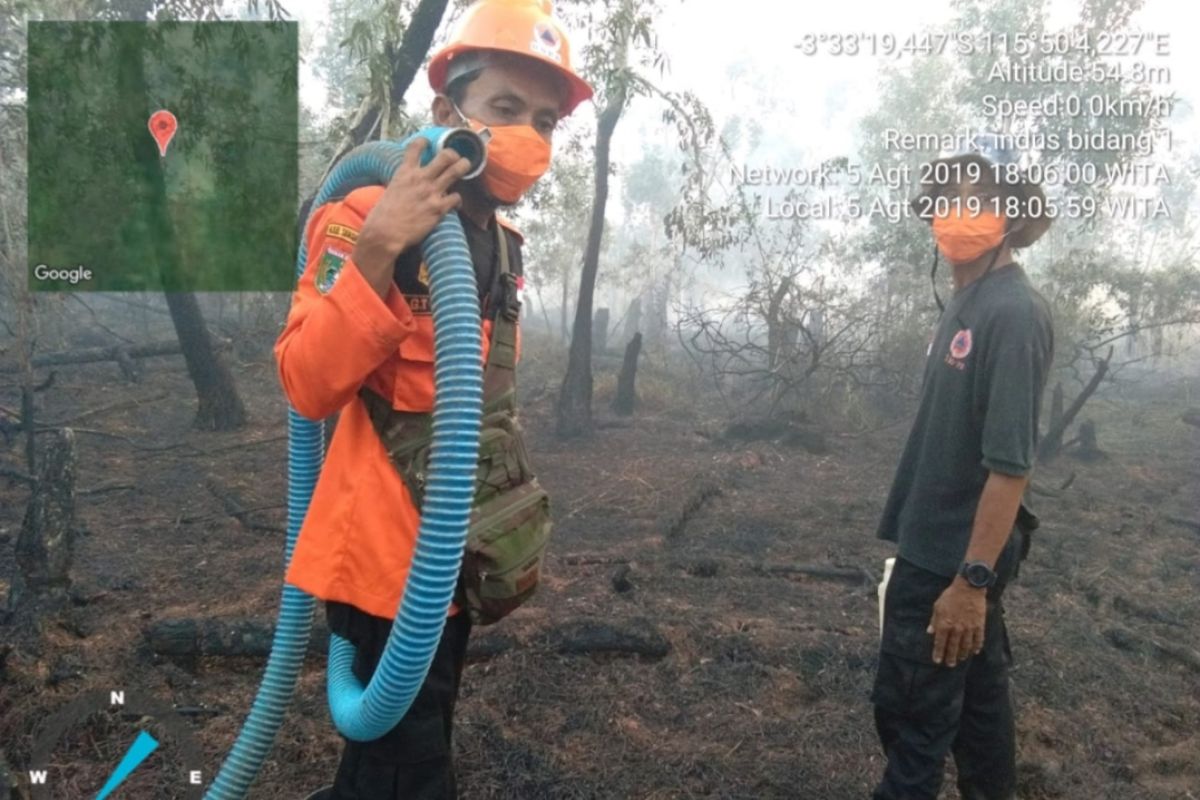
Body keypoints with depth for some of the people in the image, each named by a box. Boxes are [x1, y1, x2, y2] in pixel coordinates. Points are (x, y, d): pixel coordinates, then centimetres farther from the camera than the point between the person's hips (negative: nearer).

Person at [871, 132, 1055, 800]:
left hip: (952, 557, -9)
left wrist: (972, 578, -24)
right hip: (944, 545, 9)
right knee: (977, 692, 19)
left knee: (912, 707, 2)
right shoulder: (968, 301, 10)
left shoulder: (1015, 313, -19)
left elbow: (1010, 463, -24)